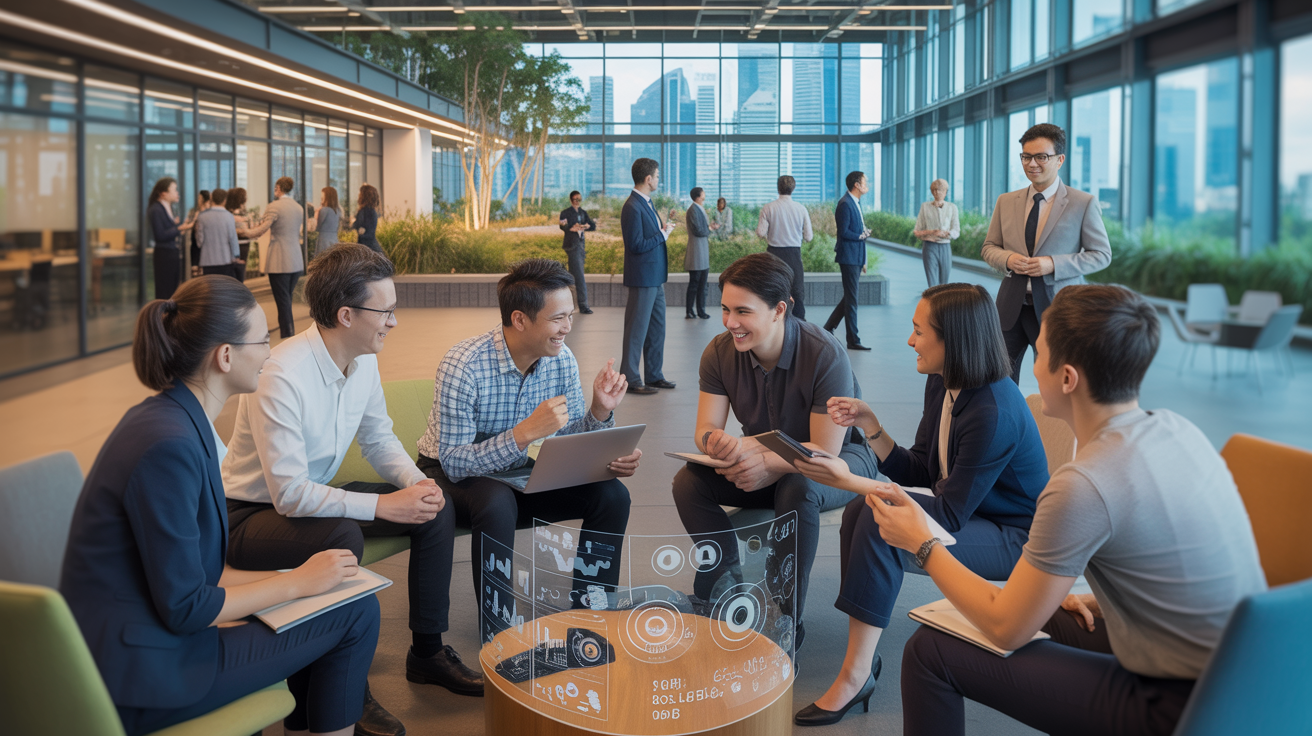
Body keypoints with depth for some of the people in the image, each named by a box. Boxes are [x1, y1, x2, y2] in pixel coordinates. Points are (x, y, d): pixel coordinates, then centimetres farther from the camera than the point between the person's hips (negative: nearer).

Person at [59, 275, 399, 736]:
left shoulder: (171, 418, 5)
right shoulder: (170, 446, -25)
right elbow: (184, 608, -22)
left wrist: (299, 577, 5)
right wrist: (297, 583, -10)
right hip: (140, 678, -9)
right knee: (356, 614, -5)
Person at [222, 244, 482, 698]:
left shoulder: (364, 361, -4)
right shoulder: (282, 375, -30)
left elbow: (378, 439, 10)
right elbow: (289, 494, -32)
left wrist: (417, 482, -10)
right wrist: (383, 505, -30)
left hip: (317, 496, 8)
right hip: (250, 514, -8)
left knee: (437, 511, -3)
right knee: (341, 537, -37)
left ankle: (427, 651, 10)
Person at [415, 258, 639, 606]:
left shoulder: (562, 360, -9)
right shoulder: (463, 366, -27)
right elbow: (453, 463, -30)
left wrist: (599, 412, -21)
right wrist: (525, 433, -41)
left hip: (519, 473, 5)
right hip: (452, 475, -5)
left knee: (611, 494, -14)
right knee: (497, 502, -38)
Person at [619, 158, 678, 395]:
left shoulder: (647, 203, 13)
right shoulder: (632, 208, -18)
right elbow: (637, 245, -22)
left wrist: (663, 228, 4)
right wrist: (663, 234, -14)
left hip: (655, 277, 10)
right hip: (642, 278, -10)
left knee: (657, 328, 15)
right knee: (636, 330, -2)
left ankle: (654, 375, 25)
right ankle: (630, 379, 5)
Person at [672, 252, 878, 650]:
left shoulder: (825, 355, -26)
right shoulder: (720, 352, -12)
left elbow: (824, 451, -26)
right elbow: (705, 430, -11)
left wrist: (767, 463, -45)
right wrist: (720, 443, -38)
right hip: (763, 459, 5)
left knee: (797, 490, -38)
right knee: (688, 482, -19)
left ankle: (788, 616, -22)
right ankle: (727, 588, -8)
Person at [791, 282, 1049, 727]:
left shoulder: (994, 413, -27)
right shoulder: (941, 384, -1)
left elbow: (950, 514, -26)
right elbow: (918, 472, 6)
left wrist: (849, 481, -28)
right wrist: (870, 425, -9)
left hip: (1014, 540, -9)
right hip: (965, 514, 9)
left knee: (880, 523, -26)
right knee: (860, 511, -13)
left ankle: (854, 678, -18)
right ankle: (863, 658, -12)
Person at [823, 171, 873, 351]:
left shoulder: (856, 203, 16)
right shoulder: (845, 204, -14)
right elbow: (844, 232, -22)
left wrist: (863, 261, 18)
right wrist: (862, 236, -8)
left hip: (856, 258, 10)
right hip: (848, 257, -10)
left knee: (851, 296, 14)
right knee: (851, 298, -5)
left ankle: (829, 327, 25)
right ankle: (853, 340, 0)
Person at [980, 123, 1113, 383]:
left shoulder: (1084, 203, -4)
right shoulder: (1006, 201, 8)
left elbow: (1101, 254, -3)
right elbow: (988, 247, 14)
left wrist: (1053, 264, -17)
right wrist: (1007, 259, -10)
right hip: (1011, 306, 3)